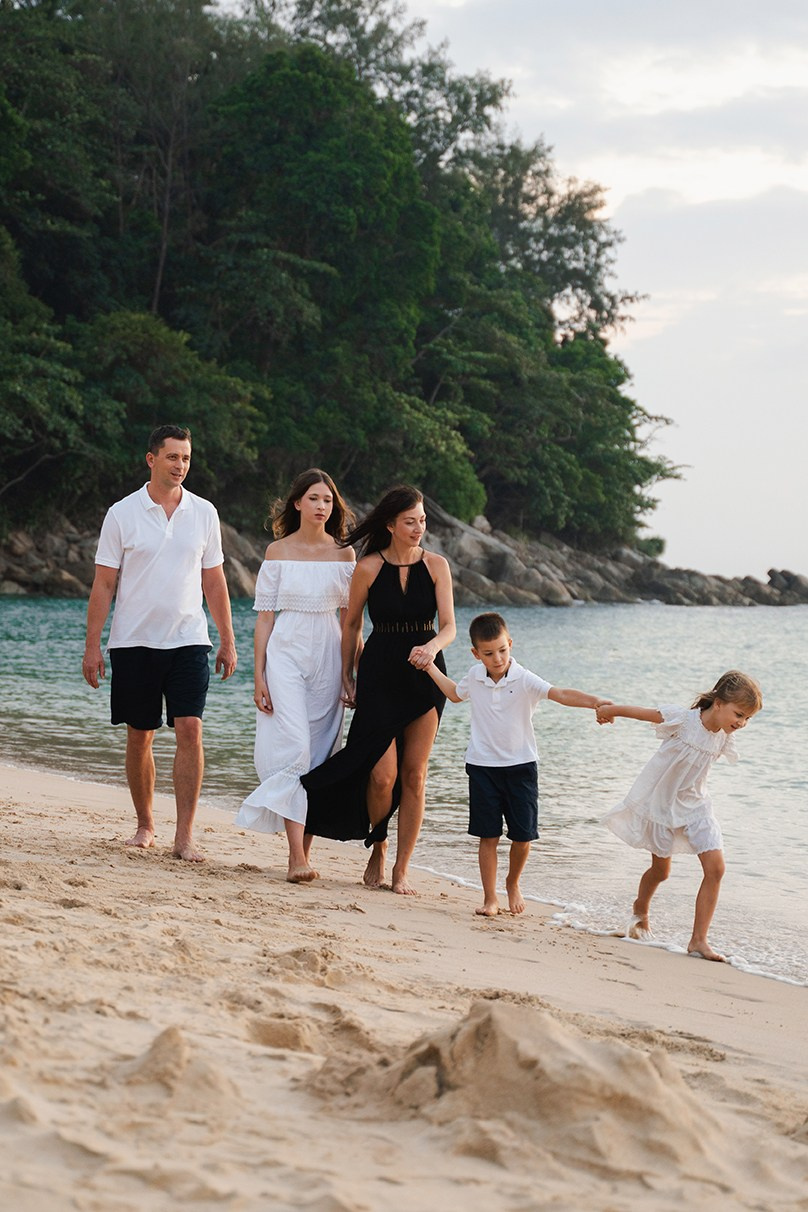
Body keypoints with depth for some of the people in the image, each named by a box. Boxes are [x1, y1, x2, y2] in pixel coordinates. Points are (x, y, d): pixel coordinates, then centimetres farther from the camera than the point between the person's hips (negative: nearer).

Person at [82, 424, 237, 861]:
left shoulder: (204, 513, 6)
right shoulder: (122, 513, 0)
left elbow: (214, 582, 12)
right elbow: (103, 584, 1)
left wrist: (227, 641, 9)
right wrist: (92, 645, -4)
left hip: (188, 641, 1)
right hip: (134, 642, -1)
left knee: (190, 730, -11)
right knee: (139, 737, 6)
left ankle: (184, 836, -10)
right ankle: (145, 825, 23)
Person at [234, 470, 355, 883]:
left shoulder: (343, 554, 7)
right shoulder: (278, 552, 2)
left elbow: (349, 618, 10)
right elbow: (265, 617, 2)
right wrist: (259, 676, -3)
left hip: (328, 659, 3)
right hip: (286, 655, -2)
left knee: (319, 756, 3)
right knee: (294, 750, -14)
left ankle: (305, 852, 10)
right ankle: (296, 857, -19)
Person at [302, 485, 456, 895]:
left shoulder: (436, 565, 1)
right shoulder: (368, 568, -2)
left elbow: (449, 626, -5)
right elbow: (351, 624, 9)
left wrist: (432, 646, -26)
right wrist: (347, 675, 7)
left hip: (424, 674, 2)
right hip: (378, 673, -2)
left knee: (414, 775, 1)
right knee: (383, 773, -10)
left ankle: (401, 870, 10)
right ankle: (378, 846, 19)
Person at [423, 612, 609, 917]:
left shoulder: (524, 680, -13)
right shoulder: (475, 677, 1)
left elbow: (561, 694, -27)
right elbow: (456, 694, 25)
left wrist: (595, 701, -43)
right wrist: (430, 668, 23)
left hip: (520, 766, -2)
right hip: (483, 767, 2)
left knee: (523, 835, 1)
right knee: (488, 836, 1)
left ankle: (513, 883, 29)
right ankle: (490, 897, 10)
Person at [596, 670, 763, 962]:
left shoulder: (724, 738, -7)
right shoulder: (683, 719, -23)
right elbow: (643, 712, -10)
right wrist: (610, 710, 5)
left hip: (694, 805, 4)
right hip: (661, 803, -4)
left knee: (715, 867, -12)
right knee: (661, 869, 11)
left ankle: (698, 941, -8)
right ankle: (640, 910, 45)